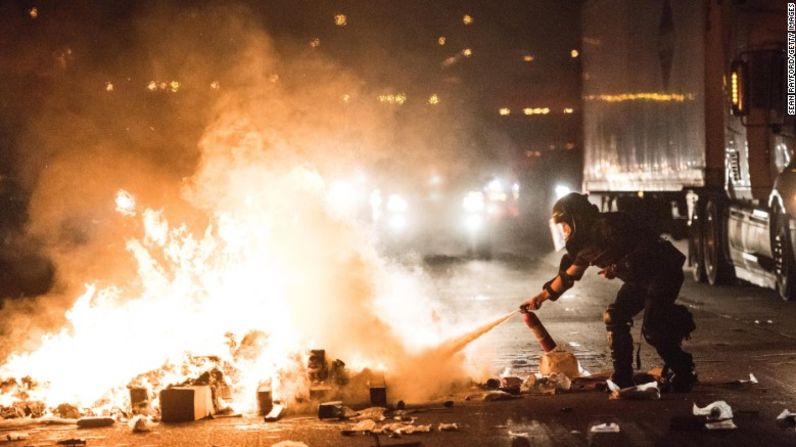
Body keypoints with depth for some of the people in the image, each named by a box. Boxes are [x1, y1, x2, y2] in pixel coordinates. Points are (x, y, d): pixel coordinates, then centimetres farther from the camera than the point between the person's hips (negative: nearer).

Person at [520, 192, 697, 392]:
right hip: (640, 278, 9)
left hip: (664, 272, -9)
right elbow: (569, 275, 18)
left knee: (652, 328, -16)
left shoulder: (609, 226, -23)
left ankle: (683, 374, 4)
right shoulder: (587, 241, 7)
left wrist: (617, 267, -28)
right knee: (614, 317, 0)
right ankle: (622, 377, 5)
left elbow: (645, 250, -27)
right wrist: (541, 297, 18)